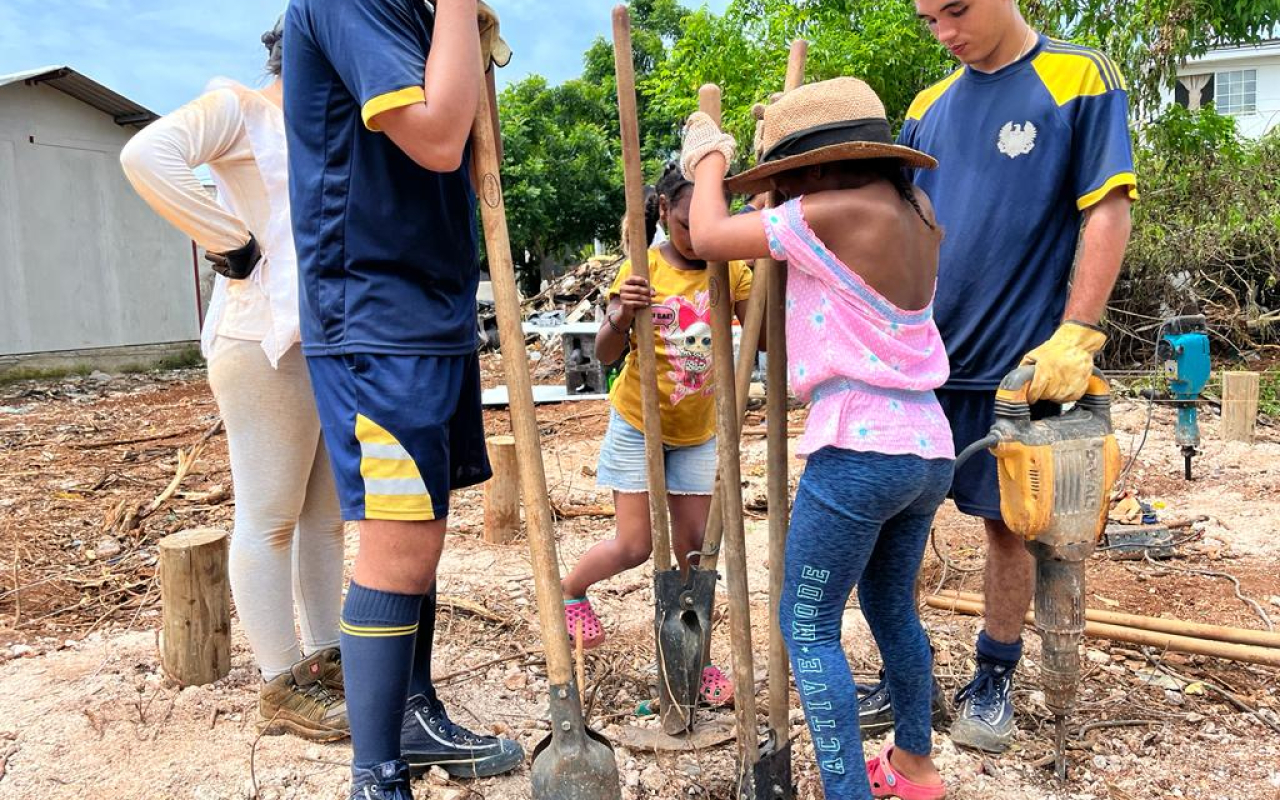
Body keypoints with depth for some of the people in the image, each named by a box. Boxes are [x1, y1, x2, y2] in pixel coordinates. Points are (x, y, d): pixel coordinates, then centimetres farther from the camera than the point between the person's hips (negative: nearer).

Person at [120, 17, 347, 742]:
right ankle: (282, 687, 9)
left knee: (327, 514, 12)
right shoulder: (239, 108, -1)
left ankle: (325, 659, 25)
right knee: (270, 516, -1)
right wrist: (232, 244, -16)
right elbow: (147, 154, -19)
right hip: (266, 340, -8)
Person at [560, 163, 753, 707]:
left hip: (697, 431, 3)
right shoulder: (642, 270, -12)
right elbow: (605, 354, -15)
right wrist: (622, 315, -35)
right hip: (638, 424, -2)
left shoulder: (731, 270, -6)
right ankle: (569, 589, 30)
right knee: (635, 546, 1)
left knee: (693, 545, 5)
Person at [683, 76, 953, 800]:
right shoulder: (916, 213, 10)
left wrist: (709, 158, 13)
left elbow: (710, 235, -7)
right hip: (928, 449, 9)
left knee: (808, 627, 3)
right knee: (892, 608, 24)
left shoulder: (835, 213, -13)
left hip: (860, 448, -9)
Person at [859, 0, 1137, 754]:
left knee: (1007, 522, 8)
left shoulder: (1081, 77, -3)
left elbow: (1108, 212, -9)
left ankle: (994, 680, 28)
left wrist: (1077, 335, -17)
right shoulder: (929, 107, 11)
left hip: (1016, 362, -4)